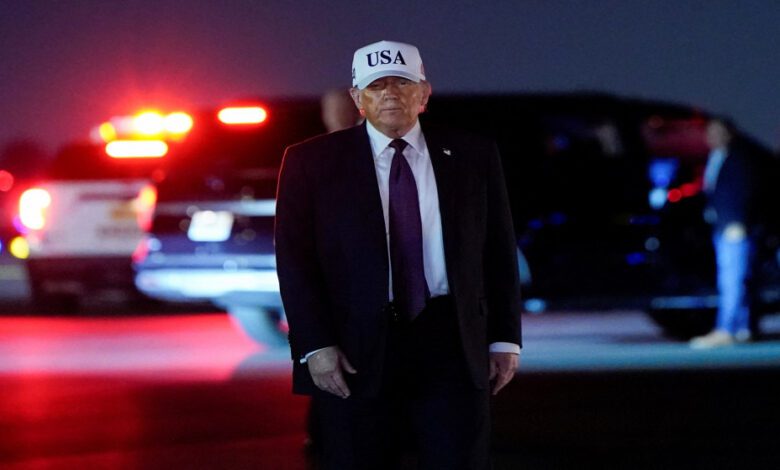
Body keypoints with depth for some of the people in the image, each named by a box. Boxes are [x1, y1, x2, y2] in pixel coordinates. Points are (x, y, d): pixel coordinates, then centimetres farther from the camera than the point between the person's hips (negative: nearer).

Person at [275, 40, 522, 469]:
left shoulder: (472, 156, 8)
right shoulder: (312, 161, 2)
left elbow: (499, 253, 10)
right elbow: (295, 260, -2)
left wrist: (504, 339, 4)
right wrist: (315, 346, -11)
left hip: (450, 344, 1)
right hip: (356, 352, -1)